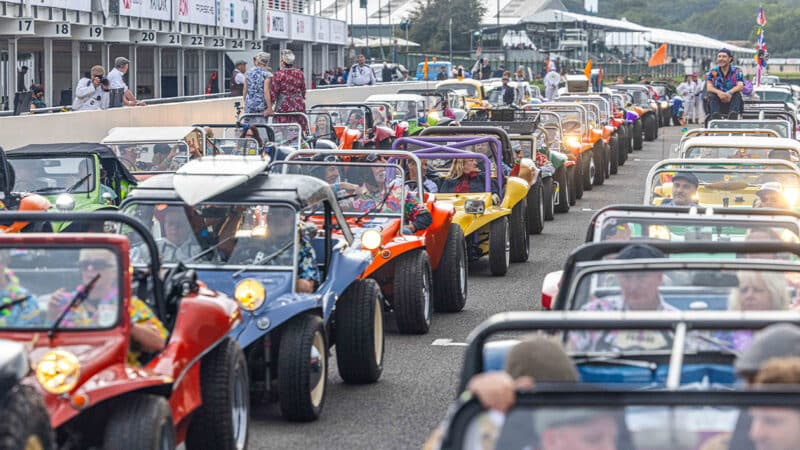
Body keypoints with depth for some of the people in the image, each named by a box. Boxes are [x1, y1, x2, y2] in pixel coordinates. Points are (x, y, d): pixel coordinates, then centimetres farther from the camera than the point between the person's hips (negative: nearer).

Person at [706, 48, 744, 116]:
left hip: (731, 102, 0)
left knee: (737, 94, -27)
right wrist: (718, 92, -33)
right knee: (711, 95, -26)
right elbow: (709, 88, -10)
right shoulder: (713, 72, 5)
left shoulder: (737, 71, 3)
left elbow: (740, 86, -13)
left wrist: (730, 92, -36)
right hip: (718, 102, 0)